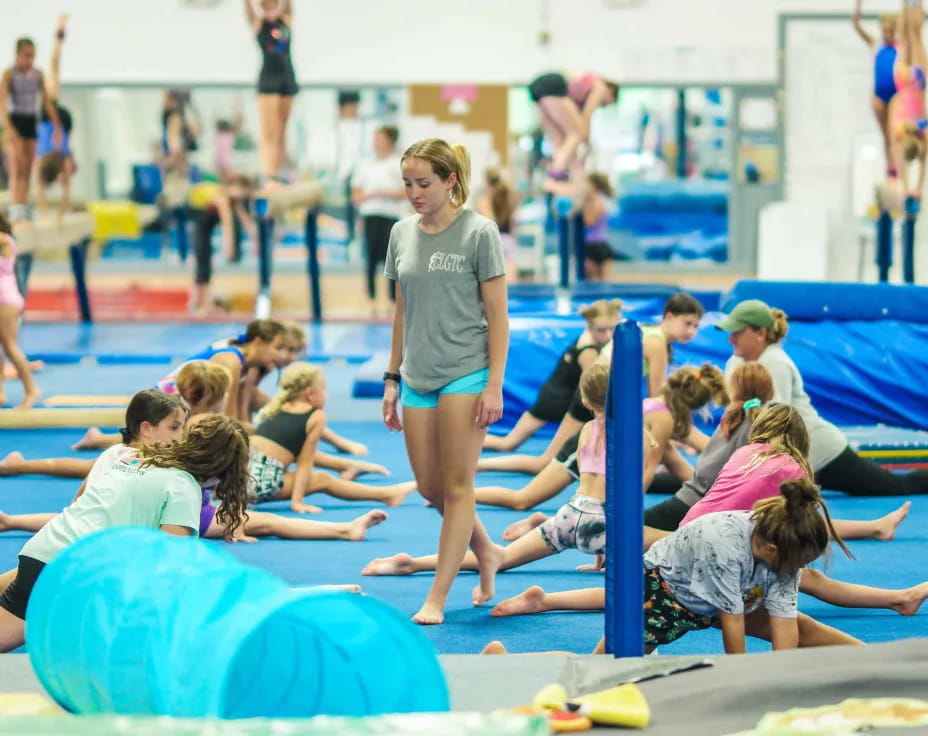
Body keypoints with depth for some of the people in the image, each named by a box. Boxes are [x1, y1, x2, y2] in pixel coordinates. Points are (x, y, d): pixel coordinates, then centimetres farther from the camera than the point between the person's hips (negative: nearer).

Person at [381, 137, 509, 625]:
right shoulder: (402, 234, 8)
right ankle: (485, 551, 33)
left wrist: (494, 386, -11)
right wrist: (392, 378, 13)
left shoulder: (479, 233, -7)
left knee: (456, 487, -1)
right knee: (430, 489, 9)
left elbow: (497, 316, -6)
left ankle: (436, 598, 3)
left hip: (466, 374, -6)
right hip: (419, 378, 6)